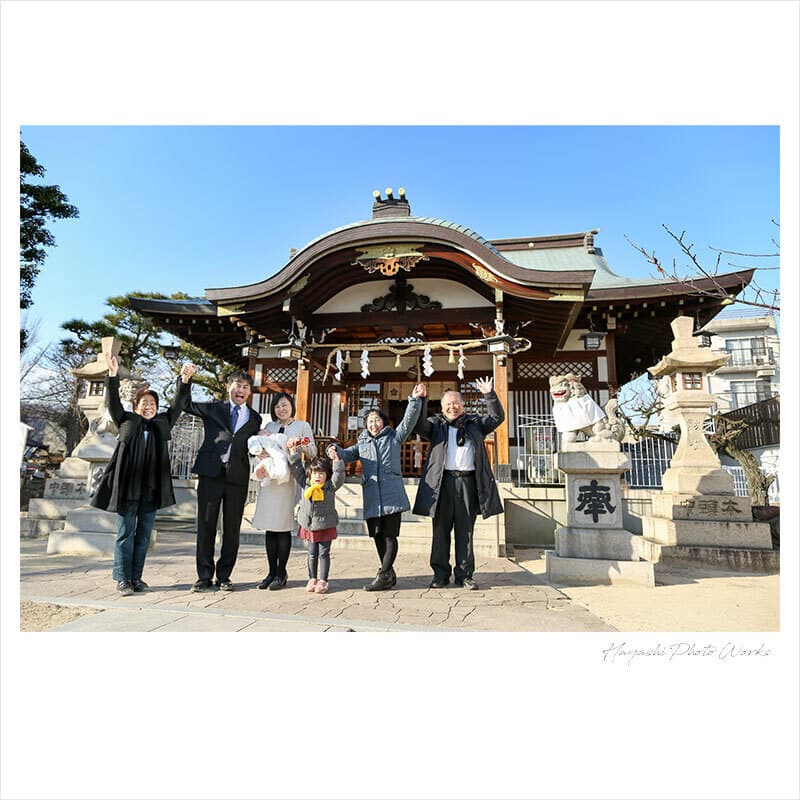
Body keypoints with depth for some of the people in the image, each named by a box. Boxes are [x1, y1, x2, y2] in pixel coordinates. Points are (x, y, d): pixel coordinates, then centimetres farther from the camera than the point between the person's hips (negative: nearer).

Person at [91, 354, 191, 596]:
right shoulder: (126, 421, 9)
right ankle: (122, 579, 9)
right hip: (128, 485, -3)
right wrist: (113, 375, -15)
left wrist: (184, 381, -6)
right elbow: (113, 402, -2)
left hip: (152, 487, 3)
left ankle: (136, 577, 17)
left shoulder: (162, 424, 14)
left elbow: (178, 404, 8)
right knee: (126, 532, 1)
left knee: (144, 534, 8)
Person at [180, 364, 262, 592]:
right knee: (206, 525, 3)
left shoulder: (255, 419, 13)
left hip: (237, 477, 1)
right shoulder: (213, 409, 11)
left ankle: (224, 576, 17)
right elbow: (186, 404, 10)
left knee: (232, 528, 5)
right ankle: (204, 576, 14)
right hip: (211, 473, -1)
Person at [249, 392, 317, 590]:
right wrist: (259, 449, -9)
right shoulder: (269, 426, 19)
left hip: (288, 480, -4)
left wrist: (301, 444, -13)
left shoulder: (302, 426, 10)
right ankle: (272, 572, 12)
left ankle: (281, 573, 5)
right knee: (269, 527, 3)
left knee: (283, 527, -4)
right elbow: (254, 443, 12)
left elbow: (313, 453, 6)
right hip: (269, 479, 4)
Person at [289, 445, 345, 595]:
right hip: (309, 525, 3)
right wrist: (293, 451, -8)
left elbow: (339, 476, -24)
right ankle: (312, 579, 25)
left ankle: (323, 581, 11)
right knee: (312, 553, 13)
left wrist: (337, 461, -32)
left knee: (324, 553, 3)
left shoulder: (330, 486, -8)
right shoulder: (305, 483, -2)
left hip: (326, 526, -3)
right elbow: (296, 469, -2)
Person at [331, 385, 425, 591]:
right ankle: (389, 574, 24)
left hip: (392, 494, -4)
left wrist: (415, 399, -14)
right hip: (371, 497, 4)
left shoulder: (394, 437, 10)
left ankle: (383, 576, 3)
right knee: (378, 536, 10)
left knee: (390, 535, -4)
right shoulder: (362, 444, 22)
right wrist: (336, 450, -10)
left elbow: (409, 420, -1)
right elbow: (348, 455, 11)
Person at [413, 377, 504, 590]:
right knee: (441, 530, 4)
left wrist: (489, 395, -2)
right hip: (443, 482, -1)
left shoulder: (474, 423, 18)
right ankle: (440, 573, 14)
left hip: (468, 482, 1)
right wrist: (420, 401, -15)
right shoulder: (436, 424, 13)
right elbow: (419, 424, -4)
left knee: (465, 530, 6)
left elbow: (497, 417, 10)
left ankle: (464, 574, 14)